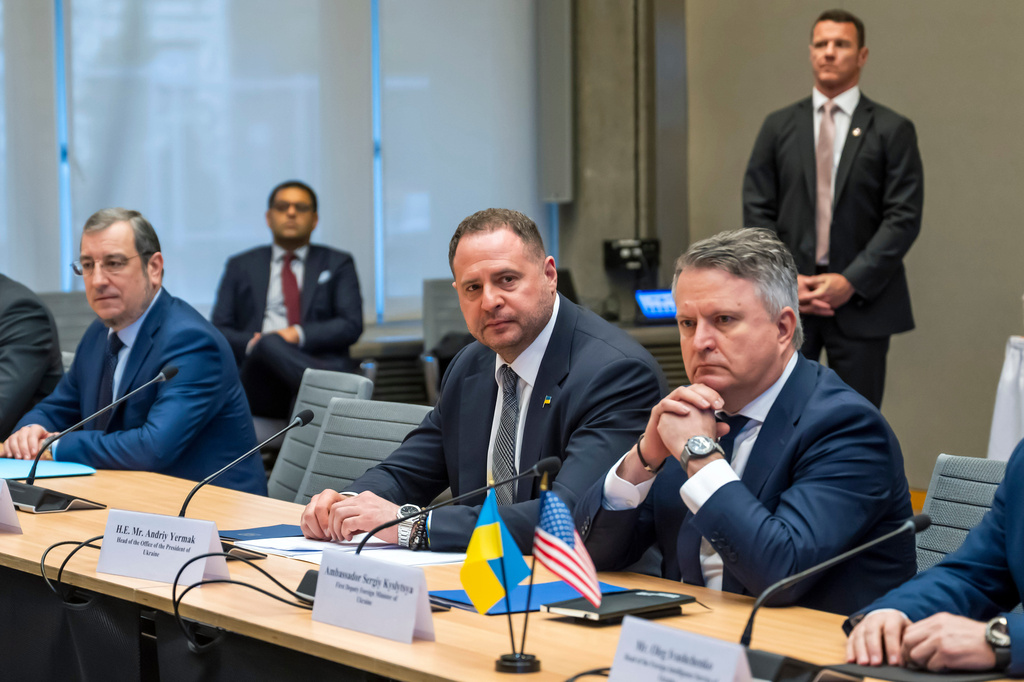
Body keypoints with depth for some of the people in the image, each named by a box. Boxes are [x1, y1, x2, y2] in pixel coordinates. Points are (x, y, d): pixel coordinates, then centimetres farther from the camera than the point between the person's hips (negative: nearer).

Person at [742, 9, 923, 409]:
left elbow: (904, 217, -4)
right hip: (788, 301, 2)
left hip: (861, 301, -2)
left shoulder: (892, 131, 2)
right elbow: (757, 210, 7)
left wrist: (851, 281, -13)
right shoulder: (779, 127, 11)